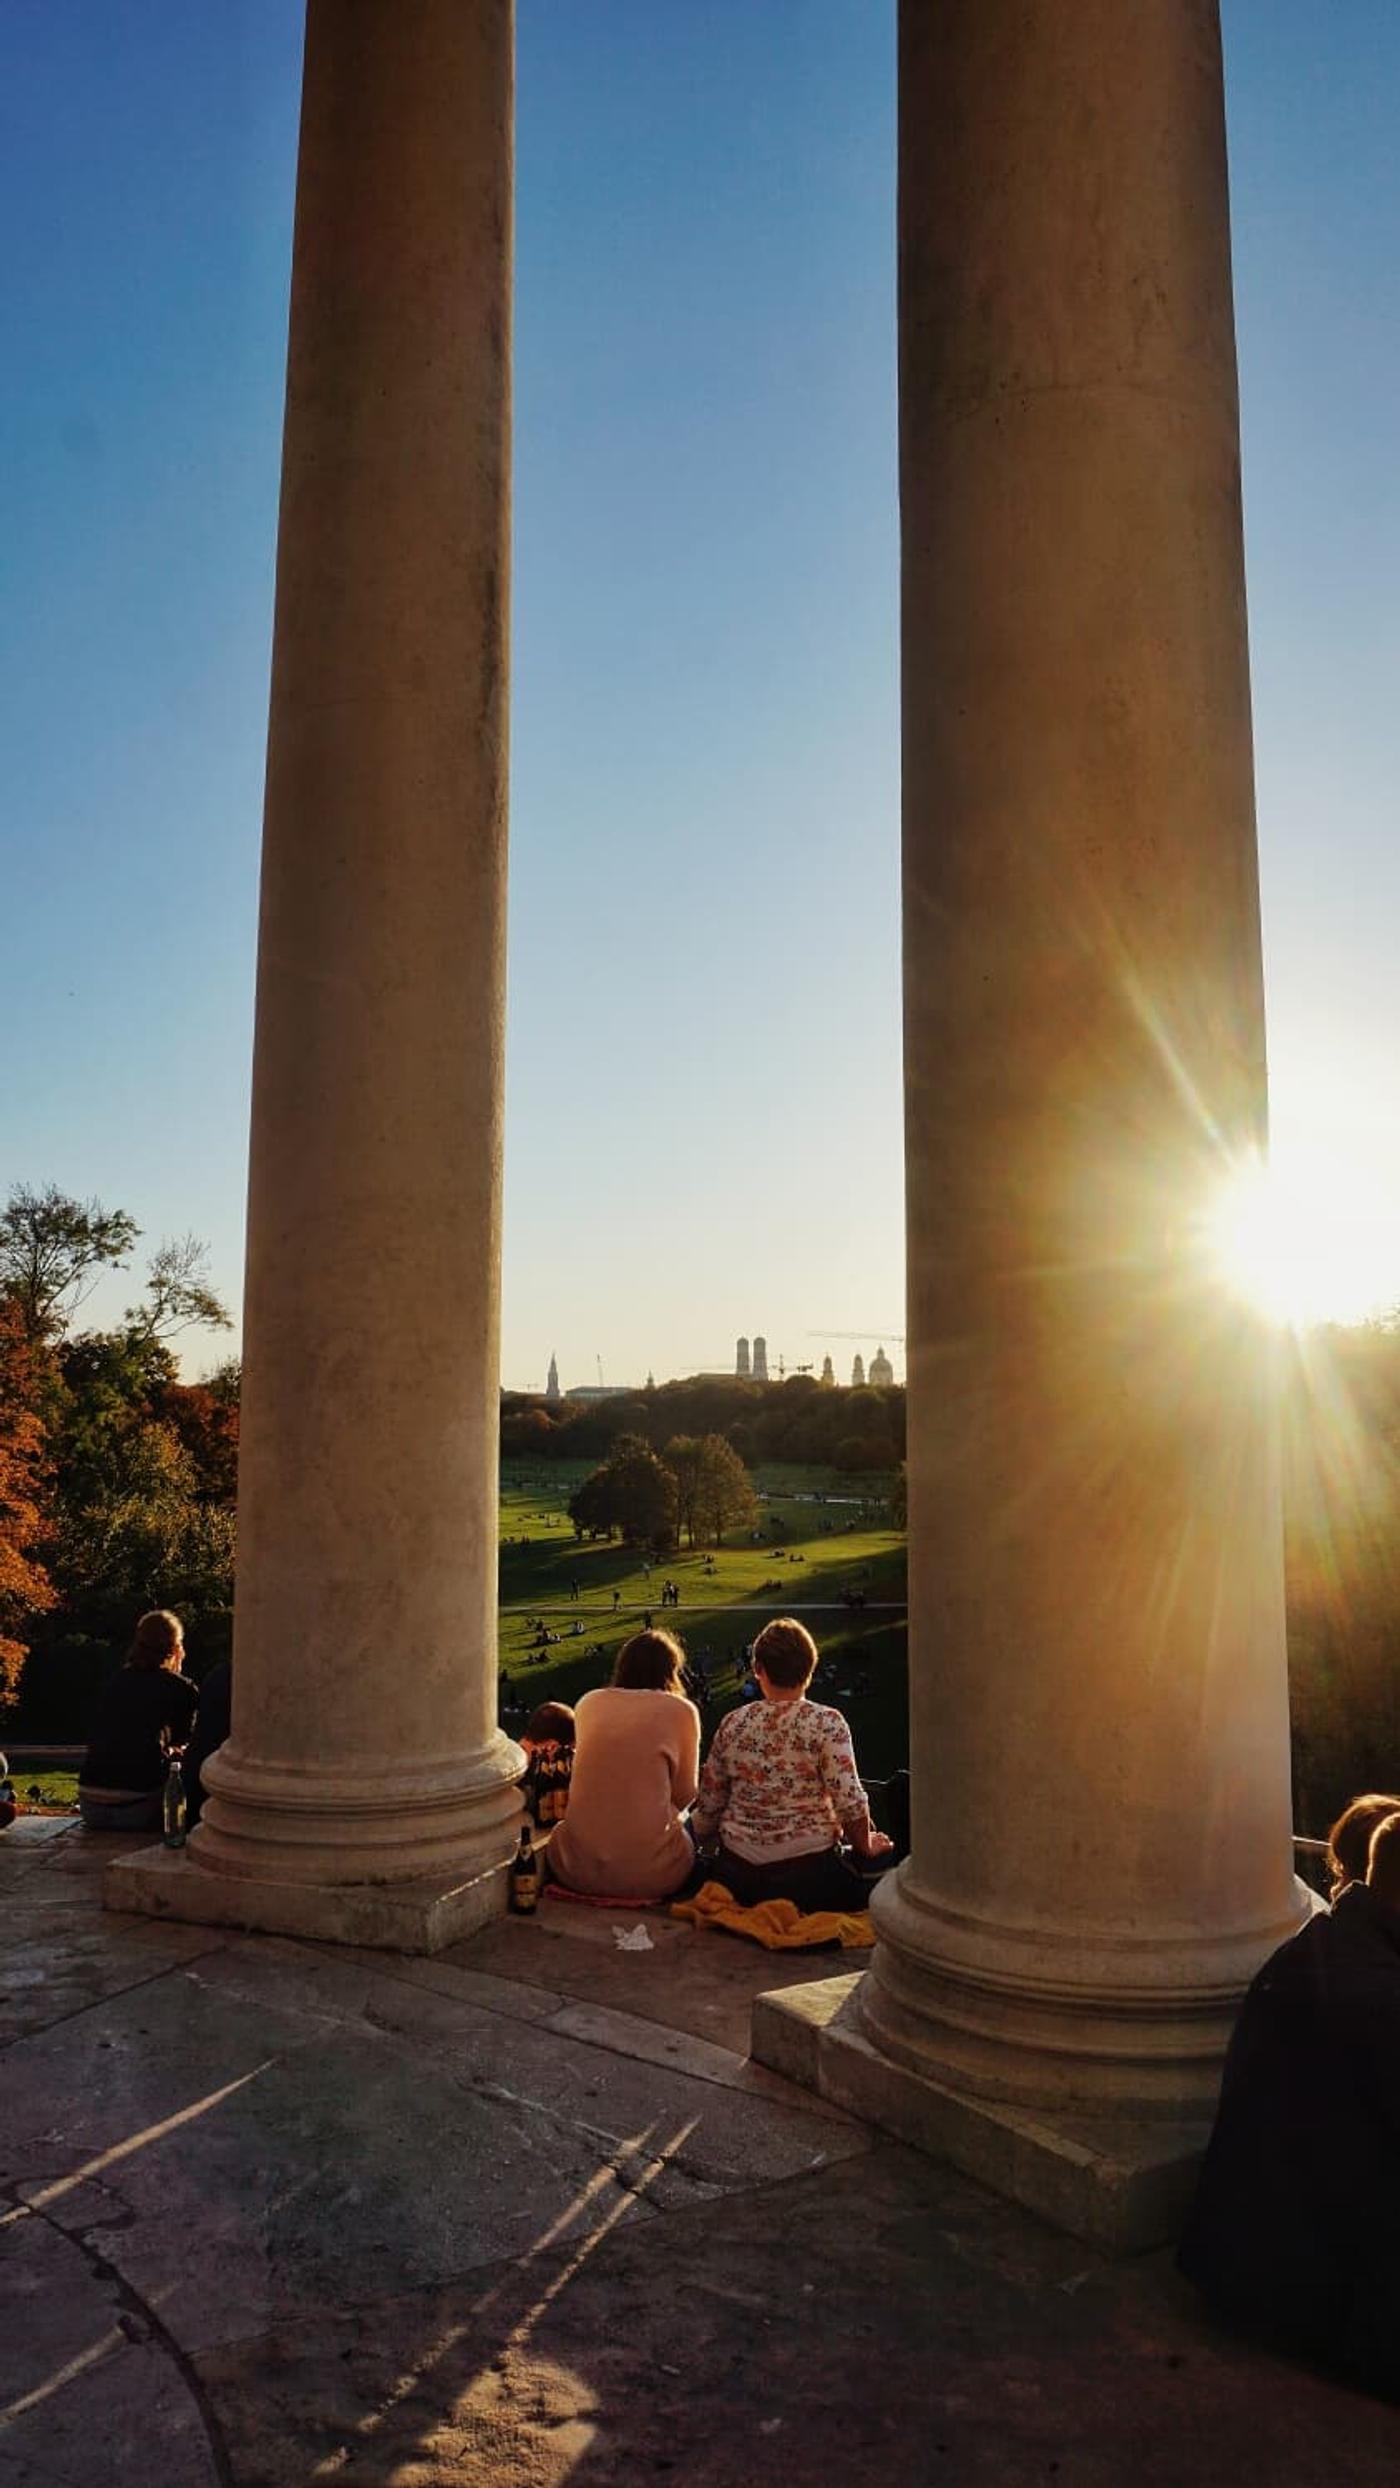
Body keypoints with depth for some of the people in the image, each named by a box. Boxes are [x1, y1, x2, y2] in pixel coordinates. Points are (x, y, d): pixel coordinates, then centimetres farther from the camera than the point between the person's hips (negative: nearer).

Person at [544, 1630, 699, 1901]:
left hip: (577, 1869, 2)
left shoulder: (589, 1702, 8)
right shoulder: (681, 1710, -2)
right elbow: (684, 1795, 4)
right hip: (649, 1874, -2)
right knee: (692, 1827, 28)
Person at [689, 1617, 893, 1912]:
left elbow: (709, 1805, 7)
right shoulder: (826, 1723, -10)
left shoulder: (731, 1725, 0)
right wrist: (866, 1847, 6)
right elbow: (851, 1804, -12)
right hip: (809, 1871, -5)